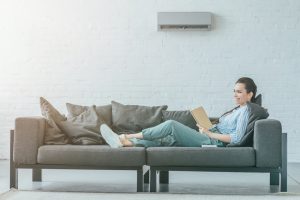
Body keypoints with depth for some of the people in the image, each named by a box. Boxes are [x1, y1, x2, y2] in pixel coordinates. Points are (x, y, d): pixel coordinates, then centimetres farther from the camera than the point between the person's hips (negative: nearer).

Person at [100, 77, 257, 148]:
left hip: (213, 142, -9)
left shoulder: (245, 111, -5)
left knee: (171, 124, -16)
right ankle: (125, 142, -13)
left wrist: (209, 133, -12)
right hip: (209, 139, 9)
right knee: (167, 139, -4)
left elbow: (236, 138, -18)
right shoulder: (237, 109, 24)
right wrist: (206, 127, 6)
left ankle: (130, 136, -10)